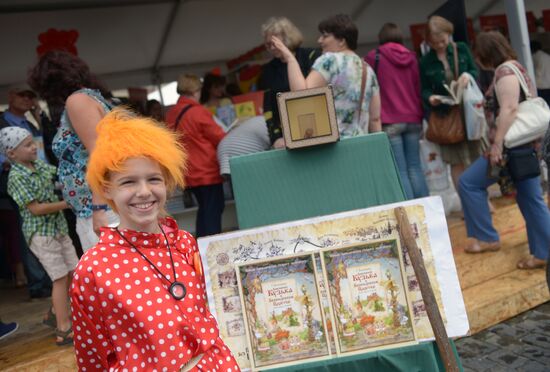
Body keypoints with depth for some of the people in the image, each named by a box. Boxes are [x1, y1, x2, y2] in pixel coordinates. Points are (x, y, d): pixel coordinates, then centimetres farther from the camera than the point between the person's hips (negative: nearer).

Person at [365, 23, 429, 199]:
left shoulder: (374, 57, 1)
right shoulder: (411, 57, 11)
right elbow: (418, 89, 14)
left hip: (390, 121, -4)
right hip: (413, 119, 4)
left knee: (400, 171, -4)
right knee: (415, 167, 8)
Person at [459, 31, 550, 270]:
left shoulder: (505, 71, -13)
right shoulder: (514, 68, 18)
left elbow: (509, 110, -23)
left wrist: (497, 145, -25)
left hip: (511, 144, -10)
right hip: (526, 143, 10)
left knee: (469, 182, -2)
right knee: (531, 198, 10)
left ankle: (487, 238, 4)